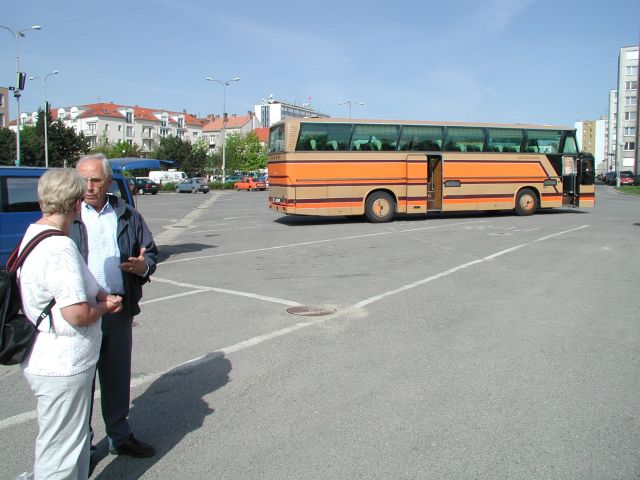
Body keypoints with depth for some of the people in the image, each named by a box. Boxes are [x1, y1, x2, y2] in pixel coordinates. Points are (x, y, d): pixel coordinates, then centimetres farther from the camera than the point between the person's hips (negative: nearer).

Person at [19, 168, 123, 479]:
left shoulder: (33, 234, 6)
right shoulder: (59, 247, -26)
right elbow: (78, 314, -29)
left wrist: (97, 295, 5)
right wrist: (105, 307, -9)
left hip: (46, 361, 10)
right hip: (62, 368, -10)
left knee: (74, 442, 27)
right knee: (60, 455, 8)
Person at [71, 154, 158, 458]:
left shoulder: (128, 216, 7)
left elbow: (151, 252, 12)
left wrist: (144, 265, -11)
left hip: (119, 310, 3)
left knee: (118, 376, 16)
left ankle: (119, 437, 34)